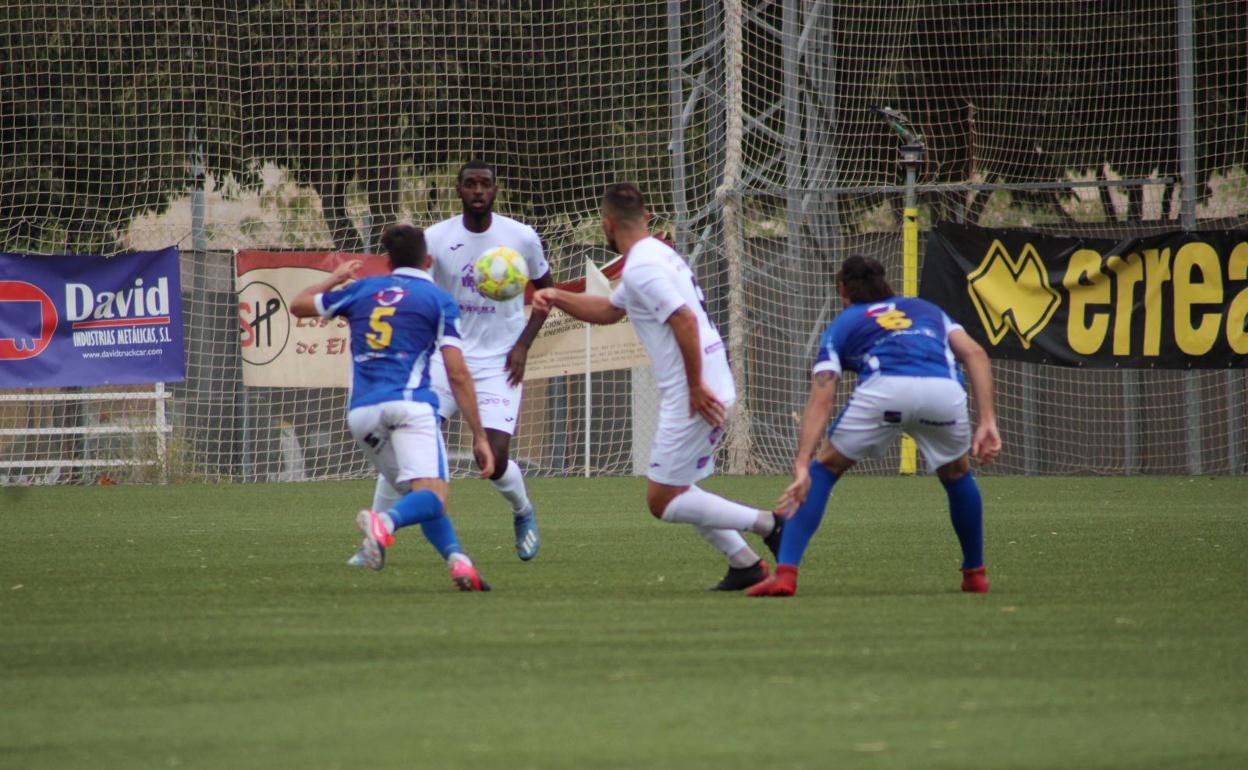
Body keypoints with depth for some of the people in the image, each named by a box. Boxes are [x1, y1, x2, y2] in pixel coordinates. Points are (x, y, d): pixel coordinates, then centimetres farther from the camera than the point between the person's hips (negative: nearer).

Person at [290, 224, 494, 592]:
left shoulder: (363, 289, 19)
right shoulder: (439, 300, 10)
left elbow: (299, 305, 34)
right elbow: (457, 374, 2)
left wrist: (335, 279, 52)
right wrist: (479, 437, 4)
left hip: (361, 411, 4)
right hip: (410, 402, -4)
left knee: (415, 493, 16)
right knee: (432, 497, -16)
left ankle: (456, 558, -7)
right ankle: (385, 521, -48)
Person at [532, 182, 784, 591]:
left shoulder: (642, 268, -14)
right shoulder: (658, 255, 18)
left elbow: (684, 319, -25)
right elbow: (609, 310, 31)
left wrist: (696, 387, -23)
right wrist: (557, 297, 20)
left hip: (695, 397, -10)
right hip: (709, 388, 10)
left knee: (663, 501, -4)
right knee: (675, 492, 19)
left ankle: (767, 524, -10)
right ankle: (744, 564, 15)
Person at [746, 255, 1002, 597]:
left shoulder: (842, 326, 30)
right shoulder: (927, 309, 38)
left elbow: (820, 400, 14)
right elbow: (975, 353, 20)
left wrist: (802, 466, 5)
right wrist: (987, 421, 15)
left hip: (883, 389, -2)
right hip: (945, 388, 2)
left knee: (824, 470, 16)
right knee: (957, 475, 32)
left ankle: (785, 571, 4)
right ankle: (975, 573, 37)